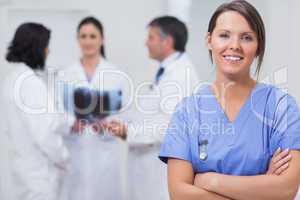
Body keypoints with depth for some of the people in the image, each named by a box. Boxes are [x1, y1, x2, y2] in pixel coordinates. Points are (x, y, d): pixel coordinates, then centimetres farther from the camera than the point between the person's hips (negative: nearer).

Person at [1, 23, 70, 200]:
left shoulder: (14, 77, 6)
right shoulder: (31, 82, -23)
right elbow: (43, 132, -25)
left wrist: (69, 126, 13)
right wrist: (64, 159, -10)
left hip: (22, 164, 9)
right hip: (39, 169, -9)